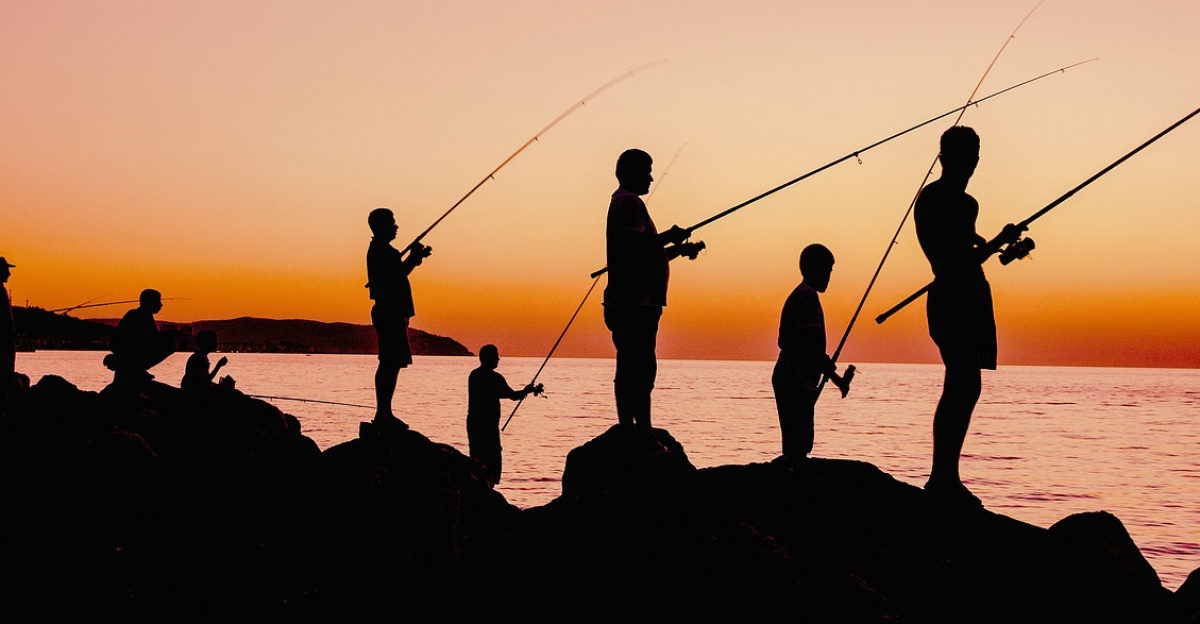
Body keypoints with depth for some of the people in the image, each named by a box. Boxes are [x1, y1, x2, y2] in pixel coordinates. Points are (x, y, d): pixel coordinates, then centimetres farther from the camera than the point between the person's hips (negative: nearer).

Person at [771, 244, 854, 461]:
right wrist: (836, 376, -11)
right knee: (797, 446, -12)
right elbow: (809, 343, -21)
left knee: (798, 444, 10)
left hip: (794, 381, 10)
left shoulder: (800, 294, 20)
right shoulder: (808, 295, -11)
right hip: (796, 382, -10)